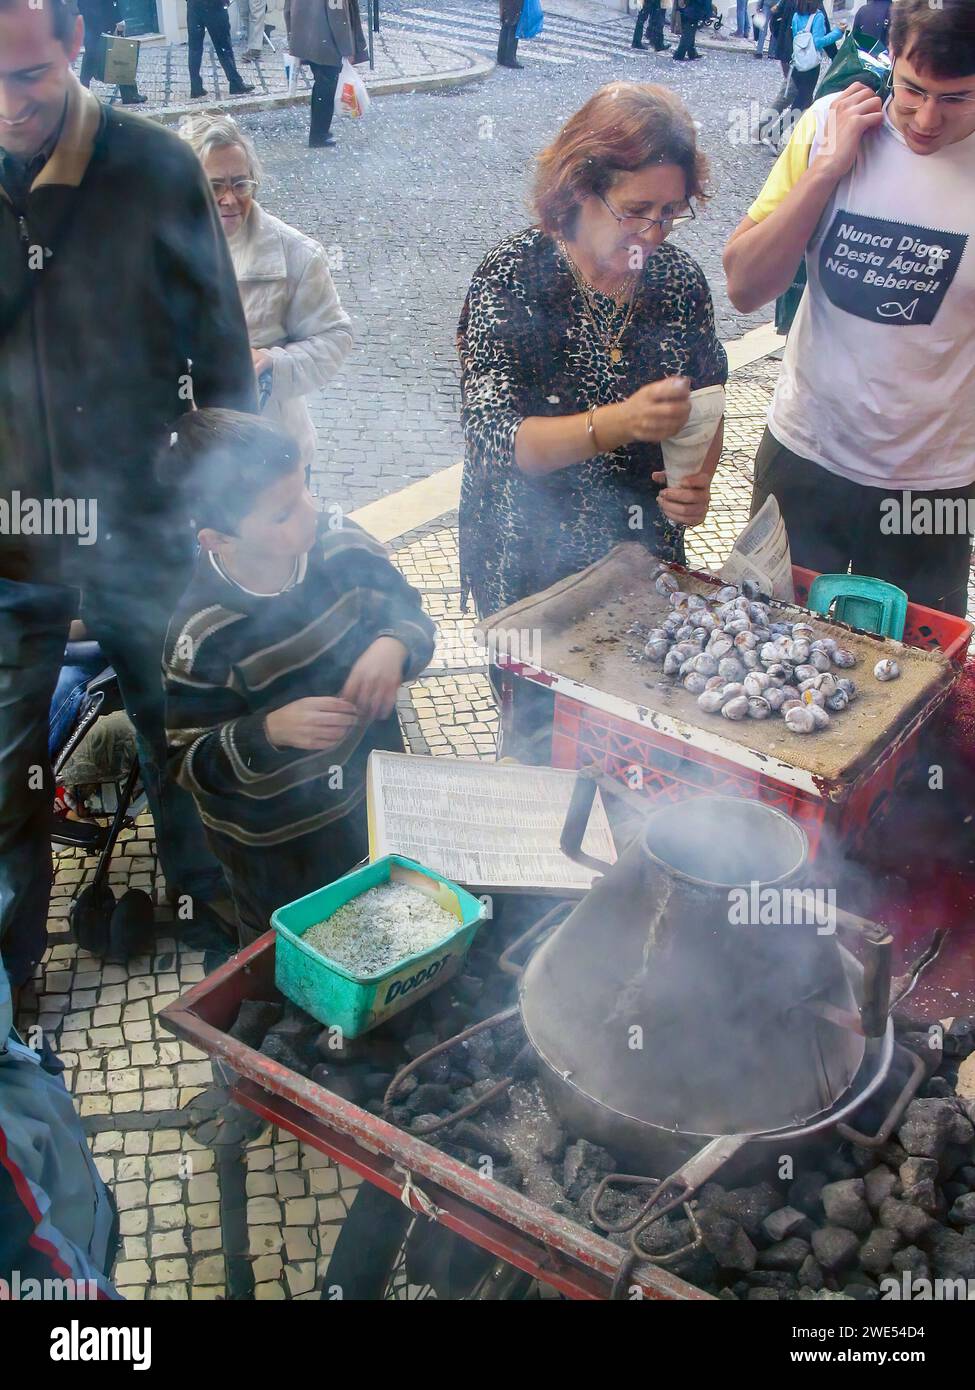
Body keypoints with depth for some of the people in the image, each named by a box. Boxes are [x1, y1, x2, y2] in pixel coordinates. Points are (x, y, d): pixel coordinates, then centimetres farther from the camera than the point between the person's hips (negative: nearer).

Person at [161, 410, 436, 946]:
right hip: (274, 844, -4)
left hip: (374, 794, 5)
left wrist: (393, 645, -23)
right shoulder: (202, 635, -28)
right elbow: (190, 761, -18)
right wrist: (270, 732, -35)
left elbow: (411, 615, 0)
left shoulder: (343, 549, -17)